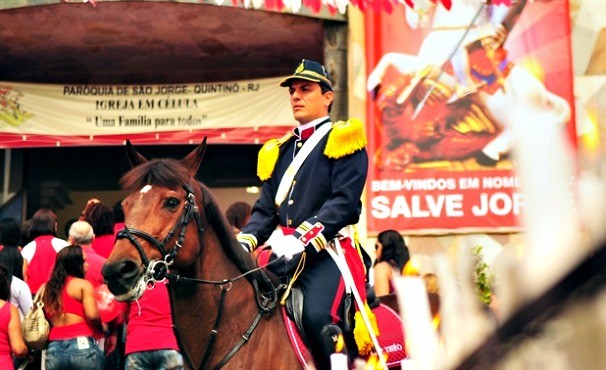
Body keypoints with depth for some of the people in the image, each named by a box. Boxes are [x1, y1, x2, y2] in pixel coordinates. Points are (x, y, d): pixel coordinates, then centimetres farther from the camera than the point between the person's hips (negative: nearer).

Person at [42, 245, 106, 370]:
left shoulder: (46, 289, 15)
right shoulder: (83, 284, -1)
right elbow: (92, 315, -12)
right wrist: (102, 327, 6)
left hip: (54, 350, 5)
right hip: (82, 345, -5)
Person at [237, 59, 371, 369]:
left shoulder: (343, 140, 3)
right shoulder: (278, 151, 23)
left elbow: (344, 201, -10)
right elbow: (265, 209, 18)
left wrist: (302, 240, -23)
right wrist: (244, 242, -3)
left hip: (327, 252, -7)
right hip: (282, 252, 7)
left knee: (316, 316, -30)